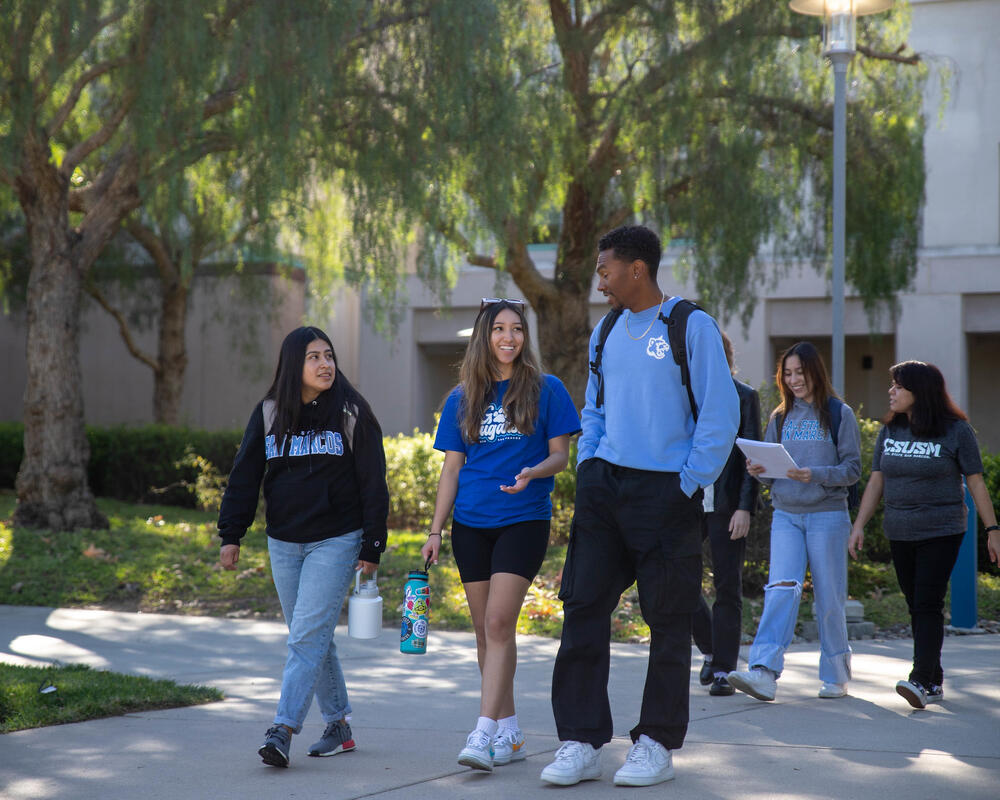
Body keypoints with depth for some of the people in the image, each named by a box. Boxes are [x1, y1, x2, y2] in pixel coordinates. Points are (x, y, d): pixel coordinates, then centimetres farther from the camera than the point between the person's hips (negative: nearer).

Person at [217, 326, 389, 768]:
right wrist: (231, 535, 1)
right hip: (284, 544, 4)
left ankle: (283, 730, -16)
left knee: (307, 635, -12)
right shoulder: (269, 413, 5)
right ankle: (338, 724, 21)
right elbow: (245, 476, 7)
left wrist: (372, 546, -7)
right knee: (313, 637, 10)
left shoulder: (351, 412, -3)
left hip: (336, 541, -4)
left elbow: (373, 482, -3)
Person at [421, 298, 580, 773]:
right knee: (486, 631, 6)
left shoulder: (546, 390, 2)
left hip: (523, 519, -4)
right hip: (471, 523, 4)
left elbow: (560, 455, 1)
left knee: (499, 622, -15)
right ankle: (510, 734, 15)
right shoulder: (462, 400, 11)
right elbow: (451, 468, 12)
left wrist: (534, 472, -21)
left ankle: (485, 733, -18)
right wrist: (435, 530, 6)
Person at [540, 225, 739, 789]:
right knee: (583, 608, -1)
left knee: (668, 620, 2)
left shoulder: (692, 327, -6)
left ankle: (657, 744, 12)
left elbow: (721, 414, -8)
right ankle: (582, 742, 4)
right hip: (604, 485, 6)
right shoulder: (606, 334, 13)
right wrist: (589, 467, 10)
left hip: (665, 490, -6)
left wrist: (687, 487, -10)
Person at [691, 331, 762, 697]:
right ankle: (711, 649, 20)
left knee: (727, 586, 0)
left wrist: (745, 507, -12)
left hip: (726, 505, -3)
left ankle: (723, 669, 7)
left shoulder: (744, 397, 0)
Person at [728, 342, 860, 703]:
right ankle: (763, 672, -24)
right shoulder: (780, 417, 13)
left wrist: (814, 475, -20)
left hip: (827, 514, -3)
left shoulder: (839, 414, 0)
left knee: (829, 598, 2)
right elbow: (769, 462, 16)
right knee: (781, 588, -13)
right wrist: (758, 470, -7)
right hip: (786, 515, 3)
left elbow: (853, 468, -5)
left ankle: (836, 676, 16)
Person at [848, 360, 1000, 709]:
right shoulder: (890, 430, 8)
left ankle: (920, 681, -21)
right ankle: (934, 683, 15)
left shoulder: (956, 431, -5)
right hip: (900, 533, 5)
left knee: (928, 605, -14)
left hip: (941, 532, -5)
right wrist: (859, 526, 4)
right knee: (916, 608, 7)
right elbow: (876, 481, 11)